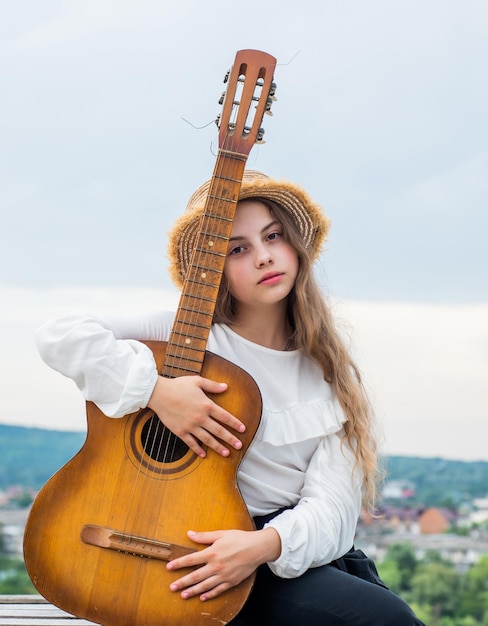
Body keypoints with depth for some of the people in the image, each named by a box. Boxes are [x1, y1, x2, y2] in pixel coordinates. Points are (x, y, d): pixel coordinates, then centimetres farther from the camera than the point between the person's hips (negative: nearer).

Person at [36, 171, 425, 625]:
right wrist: (156, 390, -21)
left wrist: (268, 543, -23)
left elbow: (331, 506, -2)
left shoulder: (330, 374, 8)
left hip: (302, 558, 5)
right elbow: (59, 337, -11)